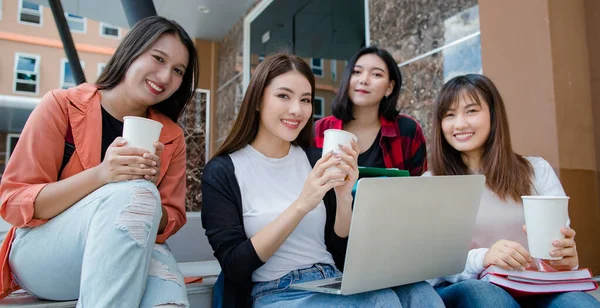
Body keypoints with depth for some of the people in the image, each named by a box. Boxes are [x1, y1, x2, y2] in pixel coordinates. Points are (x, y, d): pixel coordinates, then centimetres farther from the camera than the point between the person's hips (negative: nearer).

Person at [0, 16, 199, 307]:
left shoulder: (171, 136, 2)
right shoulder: (62, 105, -7)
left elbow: (170, 223, 2)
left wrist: (151, 186, -21)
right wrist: (100, 175, -27)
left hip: (129, 256, 1)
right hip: (42, 254, 0)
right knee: (134, 193, -31)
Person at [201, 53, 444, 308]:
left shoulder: (315, 159, 4)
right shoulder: (222, 171, -5)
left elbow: (340, 252, 6)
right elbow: (234, 267, -13)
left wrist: (344, 197, -13)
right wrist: (301, 205, -23)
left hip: (334, 285, 5)